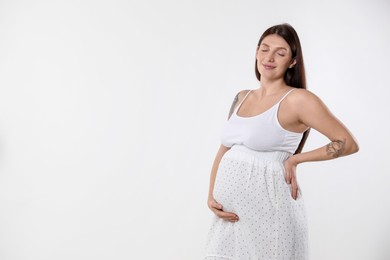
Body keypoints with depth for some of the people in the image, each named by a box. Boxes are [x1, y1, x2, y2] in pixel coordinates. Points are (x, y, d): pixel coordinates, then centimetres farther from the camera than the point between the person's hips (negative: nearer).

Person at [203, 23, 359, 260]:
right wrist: (211, 196, 0)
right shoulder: (241, 98, 10)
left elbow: (348, 143, -7)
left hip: (267, 207, -6)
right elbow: (223, 152, 13)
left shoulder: (299, 99, -9)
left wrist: (294, 160, -6)